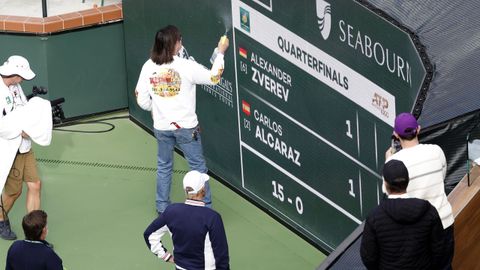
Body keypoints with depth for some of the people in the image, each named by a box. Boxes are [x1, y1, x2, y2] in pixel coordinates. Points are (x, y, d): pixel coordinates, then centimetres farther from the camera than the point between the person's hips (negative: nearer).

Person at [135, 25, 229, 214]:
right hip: (186, 126, -3)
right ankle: (205, 207, 15)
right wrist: (220, 53, 9)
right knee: (198, 166, 10)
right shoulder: (186, 67, -17)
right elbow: (213, 77, -4)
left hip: (161, 127, 3)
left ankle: (162, 207, 27)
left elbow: (142, 100, -2)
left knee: (164, 167, 20)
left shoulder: (148, 67, -7)